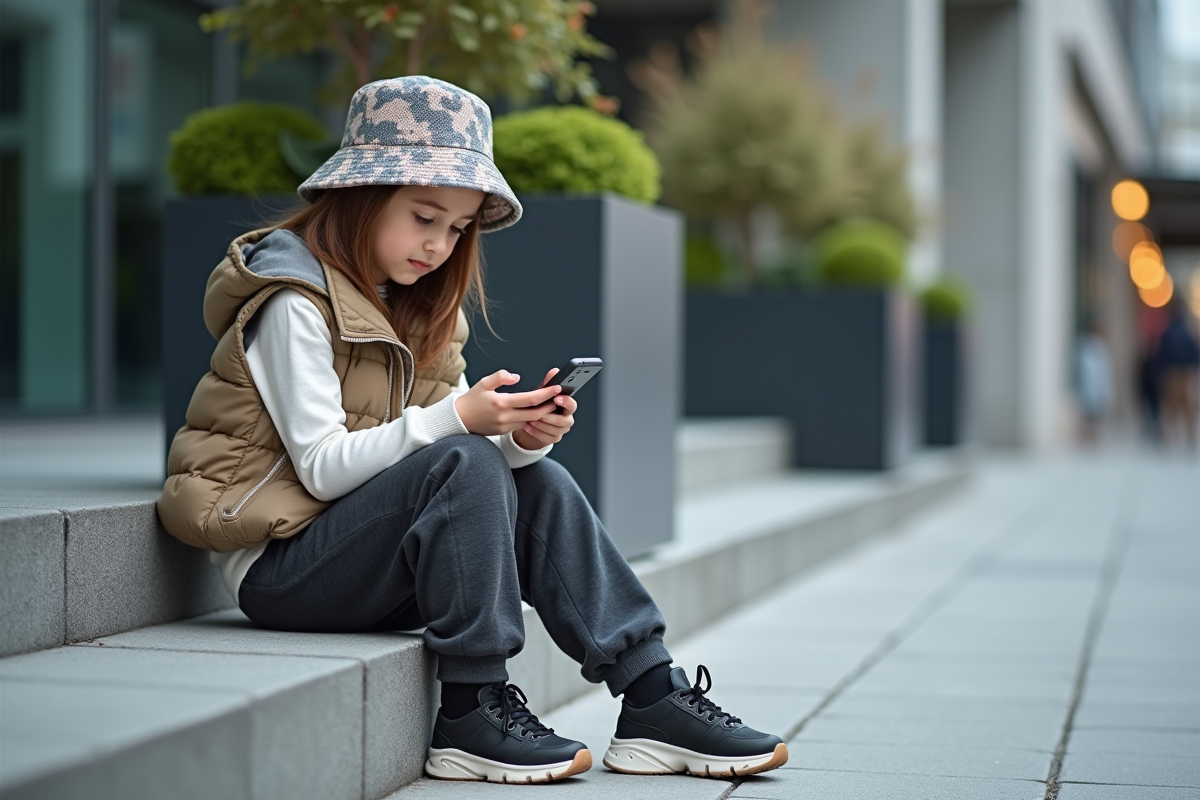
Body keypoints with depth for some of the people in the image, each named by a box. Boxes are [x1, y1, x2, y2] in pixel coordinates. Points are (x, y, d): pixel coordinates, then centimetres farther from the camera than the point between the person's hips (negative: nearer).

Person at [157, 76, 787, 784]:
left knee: (540, 483, -9)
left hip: (366, 554, 8)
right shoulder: (293, 301, -14)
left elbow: (444, 436, 5)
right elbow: (321, 467, -21)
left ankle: (653, 699, -12)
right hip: (280, 563, -8)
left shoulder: (416, 304, 13)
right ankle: (472, 714, -24)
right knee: (464, 466, -28)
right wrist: (457, 418, -32)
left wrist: (521, 437, -18)